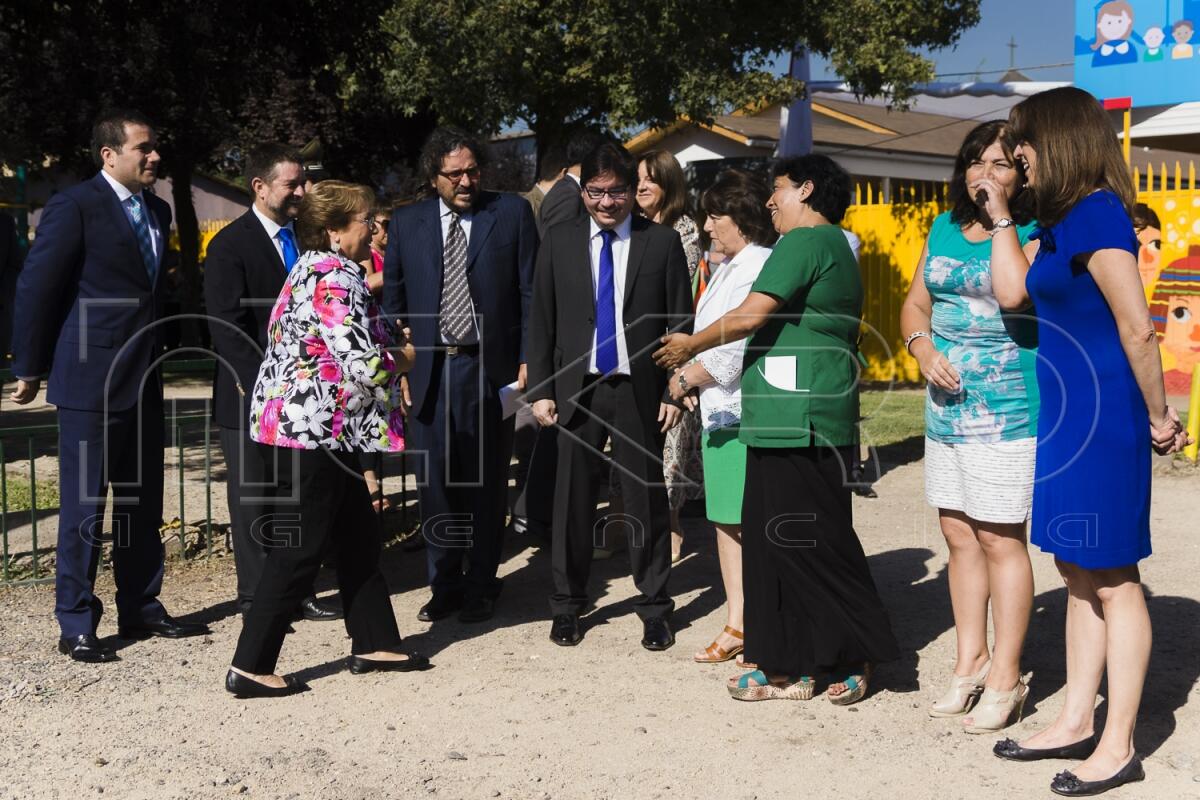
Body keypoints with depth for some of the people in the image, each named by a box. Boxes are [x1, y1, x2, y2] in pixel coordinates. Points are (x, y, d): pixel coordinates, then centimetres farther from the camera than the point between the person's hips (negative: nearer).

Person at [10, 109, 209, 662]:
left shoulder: (157, 211, 11)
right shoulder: (75, 206, -10)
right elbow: (36, 287, -8)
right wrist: (30, 369, -4)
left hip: (143, 380, 7)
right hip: (91, 381, -7)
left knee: (143, 503, 13)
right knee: (84, 506, 0)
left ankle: (140, 608, 25)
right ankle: (76, 626, 10)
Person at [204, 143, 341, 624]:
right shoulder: (230, 244, -8)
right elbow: (227, 327, -13)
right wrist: (261, 385, -17)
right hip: (252, 398, -6)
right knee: (253, 500, 4)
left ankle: (296, 592, 19)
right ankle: (255, 598, 14)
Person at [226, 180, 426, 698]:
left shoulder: (313, 270, 14)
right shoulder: (335, 278, -17)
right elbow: (362, 365, -23)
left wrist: (387, 350, 11)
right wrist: (402, 360, -4)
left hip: (308, 427, 11)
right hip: (314, 428, -11)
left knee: (358, 536, 16)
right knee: (299, 550, -4)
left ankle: (373, 643, 26)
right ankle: (250, 668, 3)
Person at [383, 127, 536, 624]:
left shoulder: (512, 213, 1)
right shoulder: (406, 223, 7)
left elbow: (531, 292, 0)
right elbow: (393, 301, 10)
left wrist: (527, 359, -5)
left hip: (490, 367, -2)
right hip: (427, 370, 2)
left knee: (486, 483, 7)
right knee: (435, 482, 6)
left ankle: (481, 587, 20)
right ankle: (443, 585, 20)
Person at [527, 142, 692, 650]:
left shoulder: (662, 242, 2)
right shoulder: (559, 242, 6)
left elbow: (679, 322, 2)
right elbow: (542, 320, 7)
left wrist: (675, 390, -3)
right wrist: (540, 389, 1)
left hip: (640, 389, -1)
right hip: (577, 388, 1)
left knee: (646, 498, 5)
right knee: (572, 496, 6)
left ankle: (654, 605, 17)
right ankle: (567, 602, 20)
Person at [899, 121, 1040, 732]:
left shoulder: (1035, 236, -6)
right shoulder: (944, 229, 12)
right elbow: (915, 303, 15)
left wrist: (1001, 218, -17)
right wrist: (922, 349, -4)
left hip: (1007, 412, -6)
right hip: (945, 406, 6)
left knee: (1001, 540, -1)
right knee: (959, 537, 13)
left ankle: (1006, 678, 11)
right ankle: (970, 663, 27)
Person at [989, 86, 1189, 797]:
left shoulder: (1097, 213, -15)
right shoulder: (1062, 218, 14)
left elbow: (1138, 327, -19)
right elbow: (1012, 292, 12)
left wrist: (1158, 416, -13)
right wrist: (1000, 213, 13)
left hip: (1104, 416, -10)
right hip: (1066, 412, 10)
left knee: (1113, 579, -1)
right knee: (1079, 571, 14)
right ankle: (1077, 722, 25)